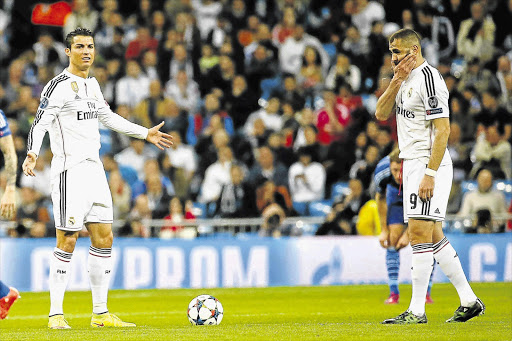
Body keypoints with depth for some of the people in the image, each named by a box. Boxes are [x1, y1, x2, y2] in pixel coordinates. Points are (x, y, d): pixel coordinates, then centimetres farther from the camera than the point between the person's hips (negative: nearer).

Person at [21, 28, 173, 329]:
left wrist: (146, 134, 36)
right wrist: (32, 153, -36)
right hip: (70, 170, -8)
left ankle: (100, 313, 13)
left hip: (95, 169, 8)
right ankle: (56, 314, -2)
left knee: (104, 238, 7)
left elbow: (107, 116, 31)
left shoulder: (92, 84, 15)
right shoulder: (60, 85, -9)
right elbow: (40, 123, -19)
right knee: (67, 241, -8)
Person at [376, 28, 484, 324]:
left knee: (419, 234, -11)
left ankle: (417, 310, -10)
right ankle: (469, 301, 15)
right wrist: (396, 80, -4)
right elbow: (381, 114, 9)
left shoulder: (429, 78, -15)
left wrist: (430, 174, -23)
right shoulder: (407, 79, 15)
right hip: (412, 165, 10)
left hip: (430, 166, -10)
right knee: (433, 236, 11)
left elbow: (443, 130, -19)